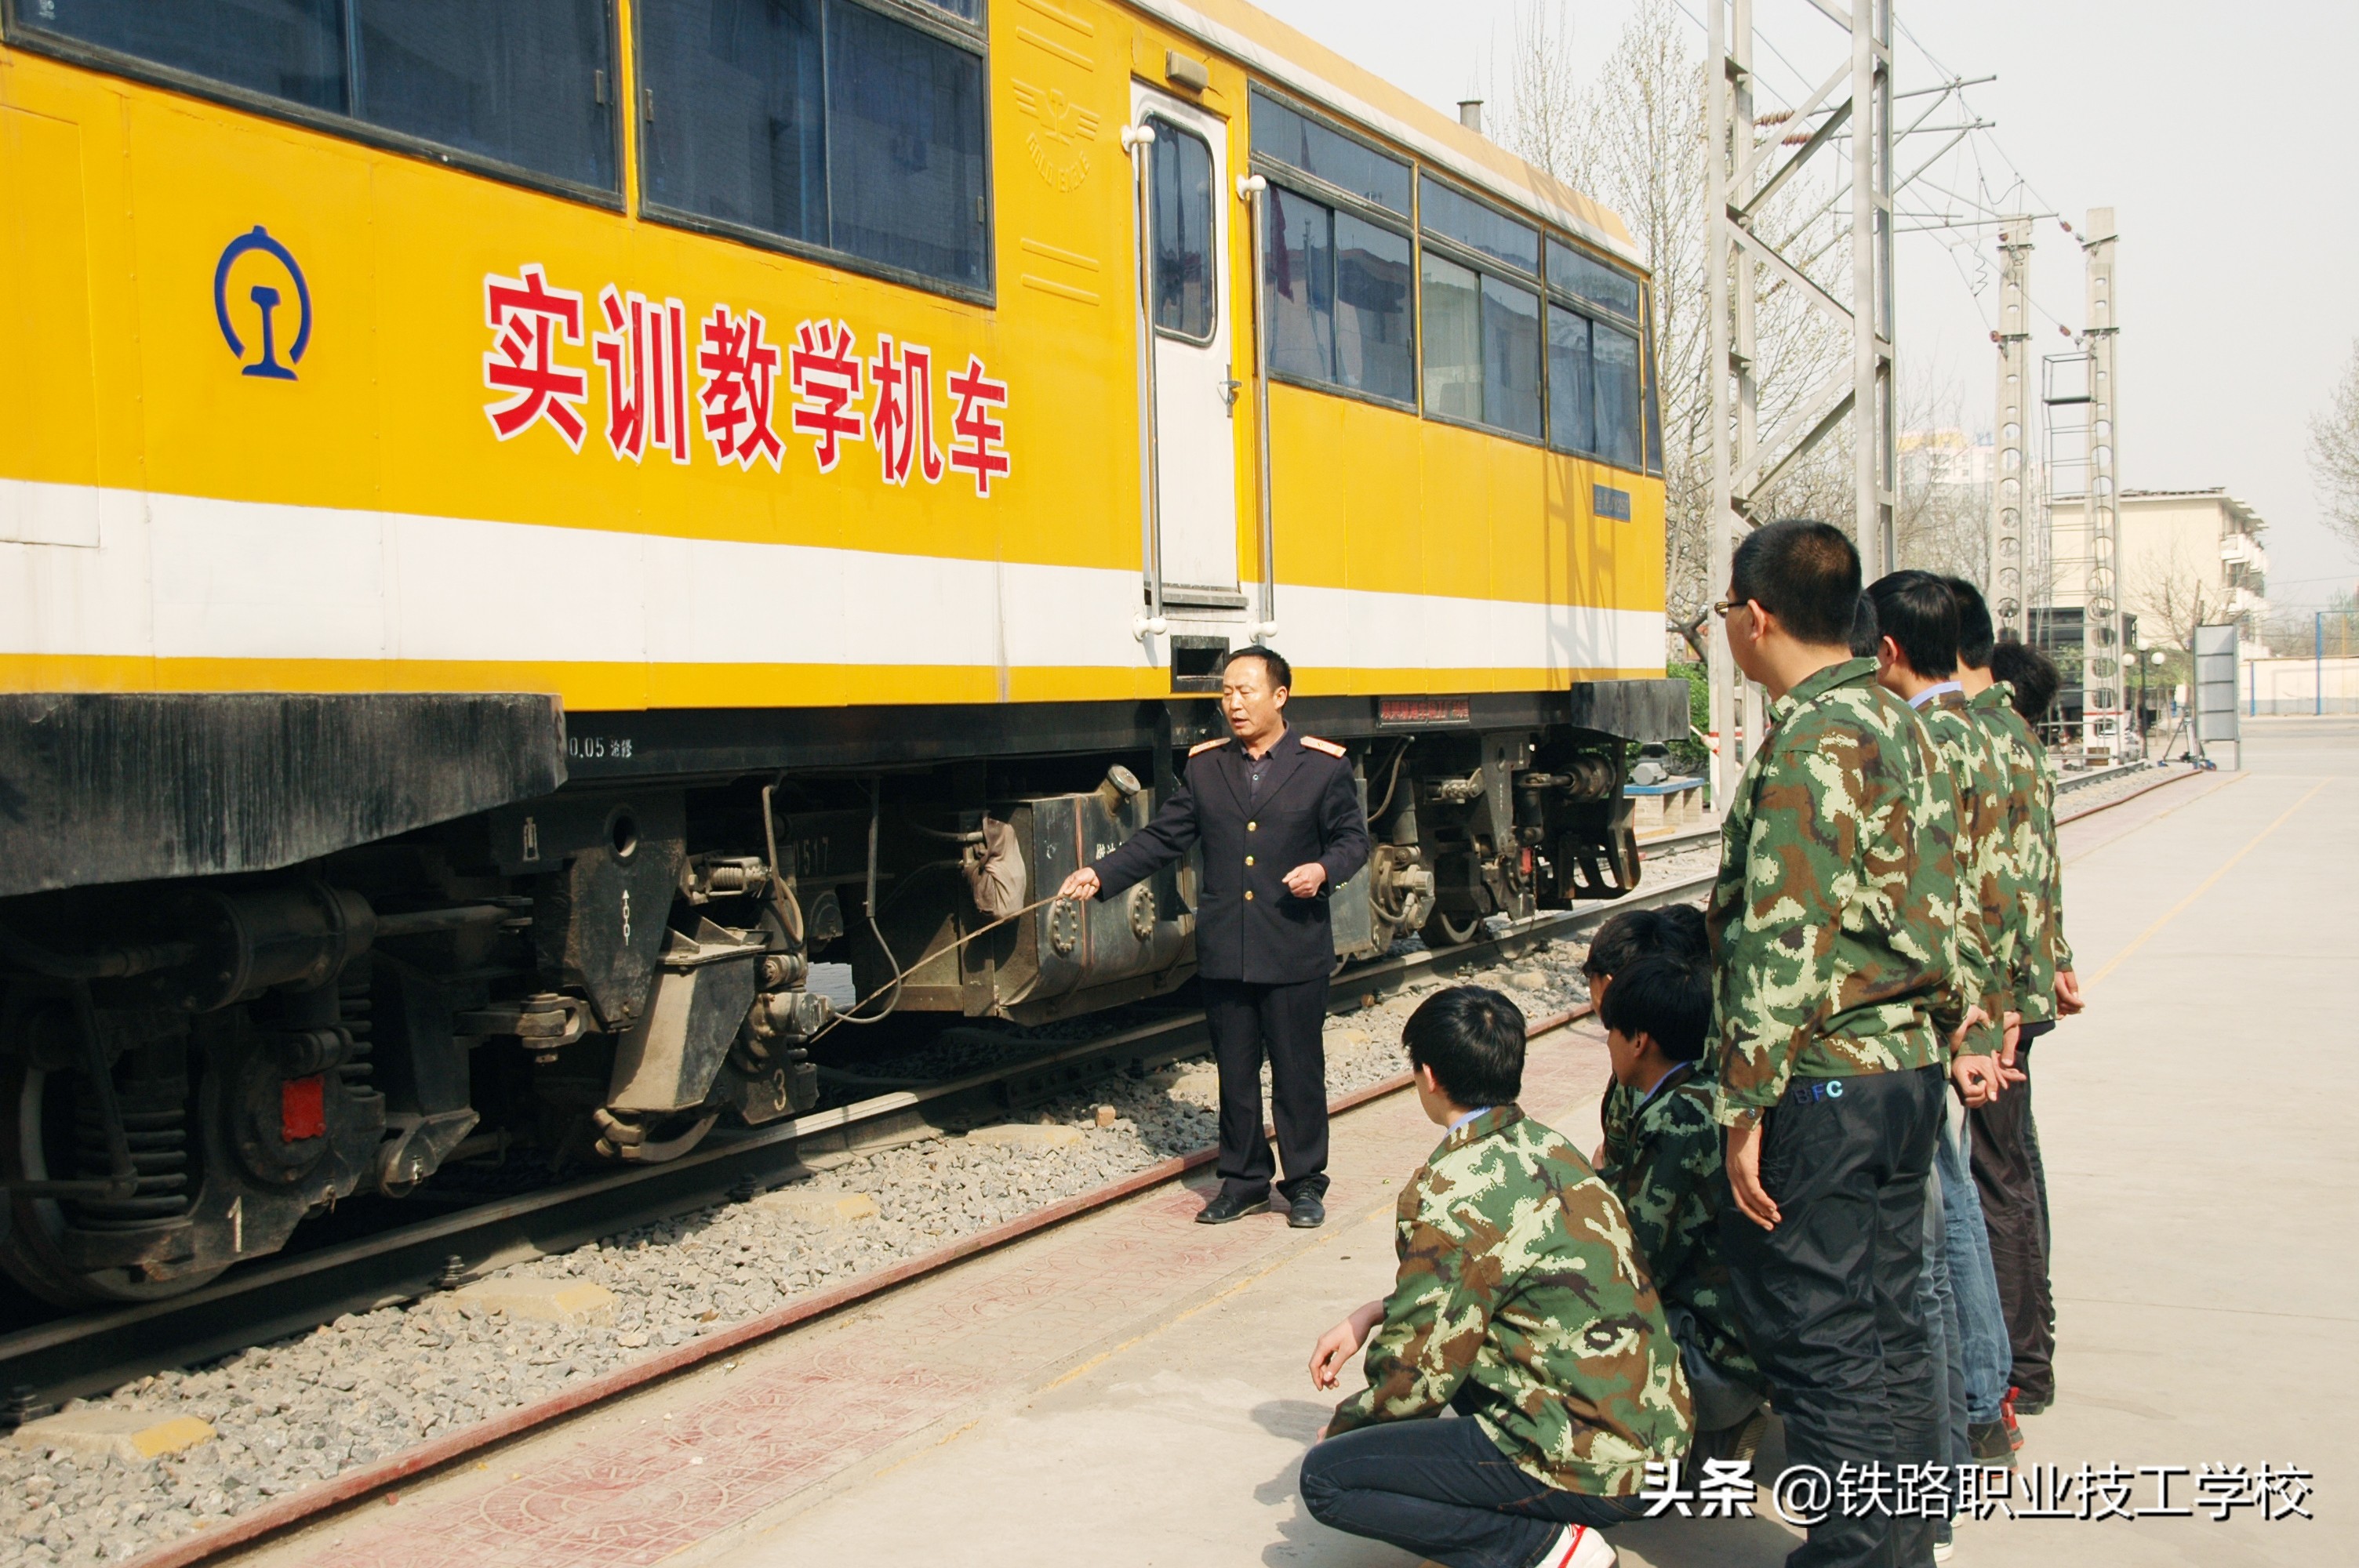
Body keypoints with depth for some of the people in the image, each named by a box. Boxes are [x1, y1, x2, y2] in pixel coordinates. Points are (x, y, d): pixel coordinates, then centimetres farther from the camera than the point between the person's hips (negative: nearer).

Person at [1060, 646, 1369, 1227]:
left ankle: (1305, 1184, 18)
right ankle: (1243, 1181, 23)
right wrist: (1101, 875, -3)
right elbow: (1162, 838, 8)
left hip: (1295, 954, -3)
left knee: (1299, 1071, 4)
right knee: (1235, 1073, 11)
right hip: (1223, 954, 3)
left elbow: (1353, 838, 3)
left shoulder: (1324, 765, -1)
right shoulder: (1204, 767, 8)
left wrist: (1325, 869, -18)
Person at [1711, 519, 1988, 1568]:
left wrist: (1746, 1105, -18)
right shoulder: (1895, 722, 12)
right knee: (1887, 1324, 17)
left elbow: (1783, 940, -21)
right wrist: (1957, 1032, 23)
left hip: (1825, 1086, -9)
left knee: (1820, 1340, 0)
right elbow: (1936, 897, 17)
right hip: (1907, 1068, 9)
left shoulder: (1810, 741, -17)